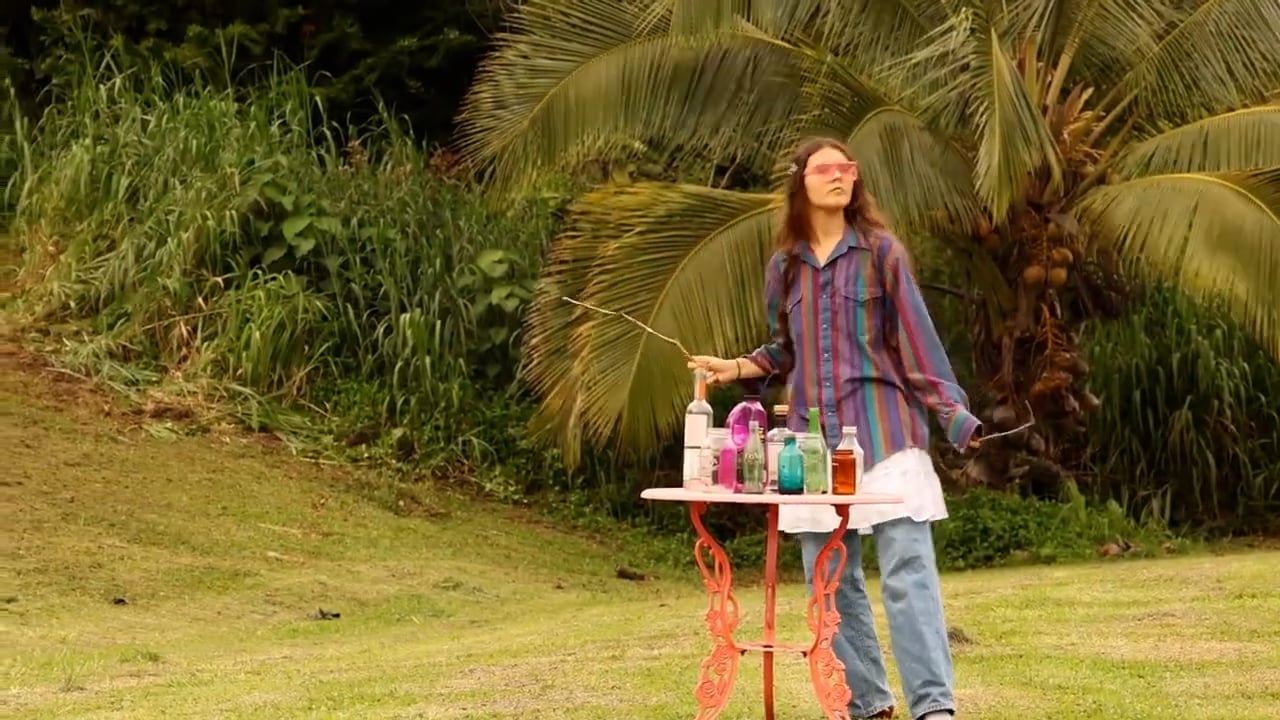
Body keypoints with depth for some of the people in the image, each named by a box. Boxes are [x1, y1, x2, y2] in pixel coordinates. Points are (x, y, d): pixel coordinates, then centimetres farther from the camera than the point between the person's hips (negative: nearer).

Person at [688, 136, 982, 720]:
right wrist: (735, 368, 4)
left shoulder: (880, 251, 2)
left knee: (907, 572, -12)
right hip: (814, 436, 4)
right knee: (830, 580, 5)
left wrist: (954, 414, -6)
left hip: (883, 428, -4)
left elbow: (914, 340, 0)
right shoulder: (785, 266, 12)